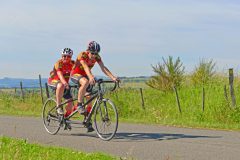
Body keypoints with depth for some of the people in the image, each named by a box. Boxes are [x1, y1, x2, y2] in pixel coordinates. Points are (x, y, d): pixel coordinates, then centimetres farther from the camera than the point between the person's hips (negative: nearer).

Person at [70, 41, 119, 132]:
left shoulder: (97, 57, -12)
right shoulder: (82, 55, -27)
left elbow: (103, 68, -20)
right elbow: (86, 67, -44)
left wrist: (113, 77, -35)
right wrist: (91, 77, -62)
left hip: (85, 75, 6)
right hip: (75, 75, -6)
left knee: (90, 98, -5)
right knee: (85, 82, -39)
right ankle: (79, 105, -26)